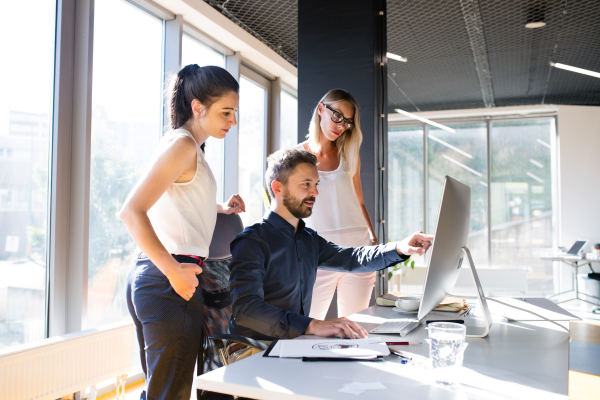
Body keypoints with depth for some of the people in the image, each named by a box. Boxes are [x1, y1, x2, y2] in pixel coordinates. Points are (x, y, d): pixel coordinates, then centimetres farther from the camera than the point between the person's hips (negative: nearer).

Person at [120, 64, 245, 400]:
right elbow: (132, 212, -21)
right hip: (170, 282, -10)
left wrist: (219, 208, 21)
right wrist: (174, 271, -22)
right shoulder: (184, 144, -12)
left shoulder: (186, 144, 17)